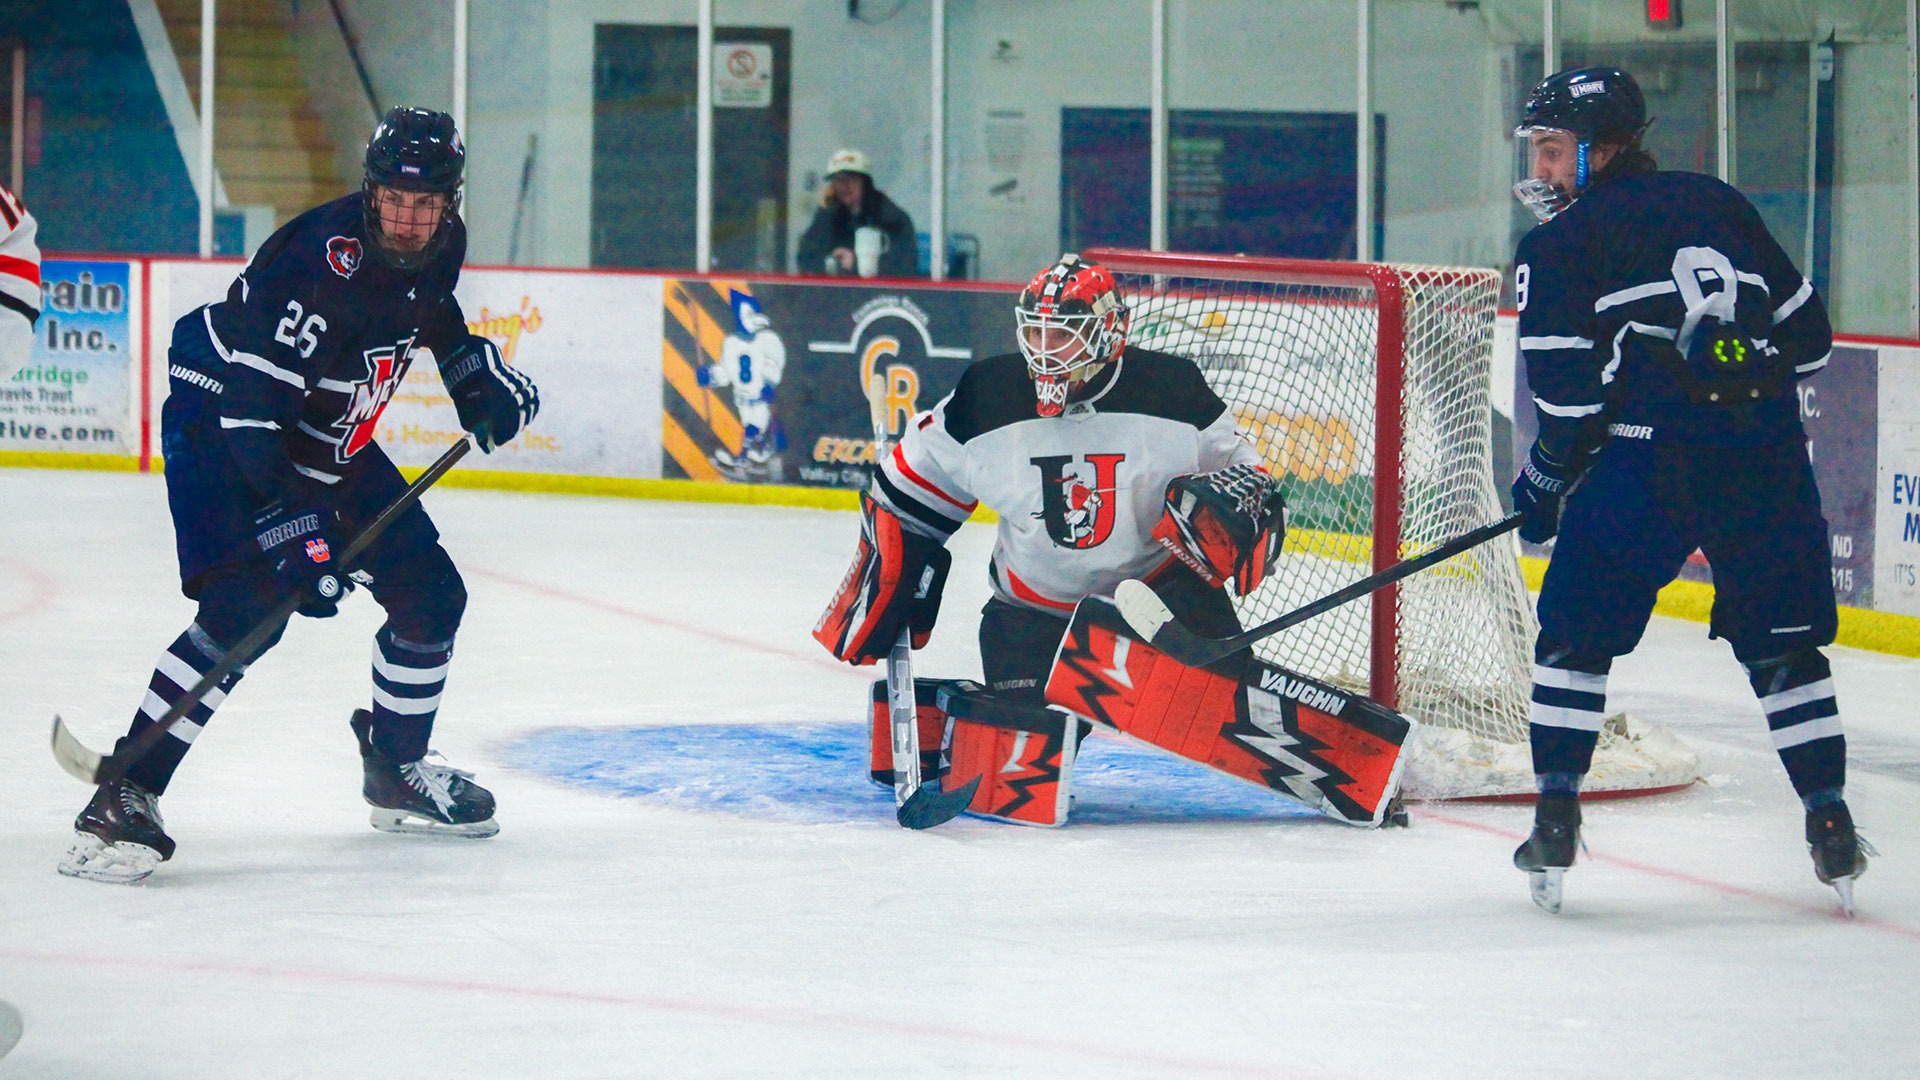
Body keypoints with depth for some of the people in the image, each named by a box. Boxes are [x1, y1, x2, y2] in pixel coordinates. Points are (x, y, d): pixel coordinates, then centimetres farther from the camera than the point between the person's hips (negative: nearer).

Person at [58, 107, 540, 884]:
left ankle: (397, 775, 30)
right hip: (217, 422, -8)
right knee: (247, 608, -27)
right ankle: (126, 797, -26)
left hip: (330, 440, 8)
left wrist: (475, 372, 8)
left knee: (431, 597, 8)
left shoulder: (439, 242, -7)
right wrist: (290, 525, -42)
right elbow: (252, 403, -37)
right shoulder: (322, 260, -32)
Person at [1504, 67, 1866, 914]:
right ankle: (1831, 828, 10)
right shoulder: (1717, 205, 20)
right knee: (1784, 643, 15)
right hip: (1768, 457, 4)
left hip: (1650, 457, -4)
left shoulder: (1562, 242, 4)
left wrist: (1544, 481, 10)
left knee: (1577, 633, 10)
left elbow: (1568, 387, -3)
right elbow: (1807, 331, 21)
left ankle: (1556, 821, 5)